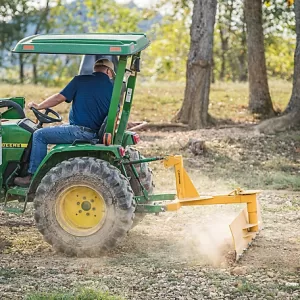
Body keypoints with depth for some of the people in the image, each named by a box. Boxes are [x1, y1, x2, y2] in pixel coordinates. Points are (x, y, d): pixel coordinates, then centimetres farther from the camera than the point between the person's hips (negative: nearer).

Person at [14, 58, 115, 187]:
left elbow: (59, 98, -3)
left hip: (80, 131, -6)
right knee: (58, 129, 33)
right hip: (96, 132, 6)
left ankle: (33, 176, 0)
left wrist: (38, 106, 10)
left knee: (40, 135, 4)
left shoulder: (80, 81, -5)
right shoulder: (112, 89, 6)